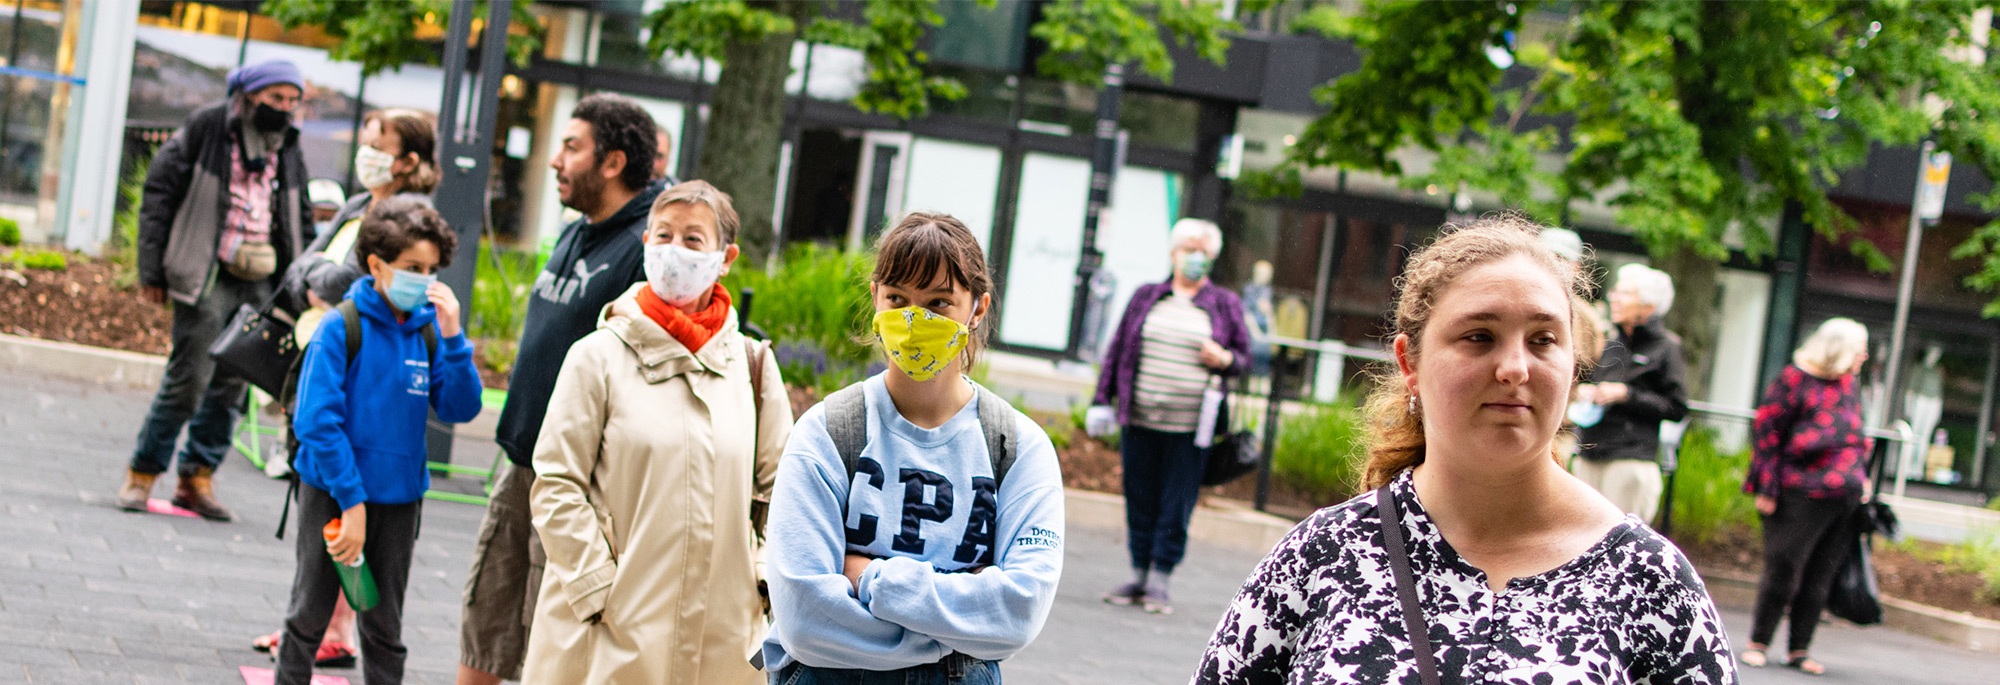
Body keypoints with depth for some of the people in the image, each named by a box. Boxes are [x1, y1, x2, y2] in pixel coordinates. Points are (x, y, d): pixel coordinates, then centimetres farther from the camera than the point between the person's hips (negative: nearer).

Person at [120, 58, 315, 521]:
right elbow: (159, 193, -1)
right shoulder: (206, 130, -2)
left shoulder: (287, 148, 14)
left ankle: (198, 477, 14)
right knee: (189, 376, -9)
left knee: (231, 384, 5)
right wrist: (152, 270, -5)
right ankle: (142, 473, 4)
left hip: (259, 283, 5)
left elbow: (301, 220, 22)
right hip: (207, 276, -5)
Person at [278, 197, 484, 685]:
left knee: (384, 625, 12)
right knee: (310, 614, 10)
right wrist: (351, 502, -18)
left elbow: (459, 409, -6)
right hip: (332, 493, -3)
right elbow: (317, 420, -16)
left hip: (400, 497, 3)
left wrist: (452, 338, -18)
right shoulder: (343, 327, -13)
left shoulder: (429, 332, -1)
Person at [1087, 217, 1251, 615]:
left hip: (1190, 427, -2)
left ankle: (1160, 582, 7)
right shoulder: (1146, 297, 11)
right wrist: (1103, 399, 8)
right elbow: (1118, 349, 13)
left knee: (1176, 508, -1)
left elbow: (1245, 357, 12)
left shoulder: (1225, 305, 8)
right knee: (1140, 502, 6)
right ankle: (1138, 577, 15)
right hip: (1140, 421, 2)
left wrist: (1224, 359, -11)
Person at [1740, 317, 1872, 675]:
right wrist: (1767, 488, -10)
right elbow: (1766, 432, -7)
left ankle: (1800, 649, 15)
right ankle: (1758, 643, 10)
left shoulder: (1849, 385, 16)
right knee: (1783, 571, -3)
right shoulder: (1795, 380, -6)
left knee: (1820, 578, 7)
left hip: (1845, 499, 6)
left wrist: (1861, 477, 16)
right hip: (1801, 495, -6)